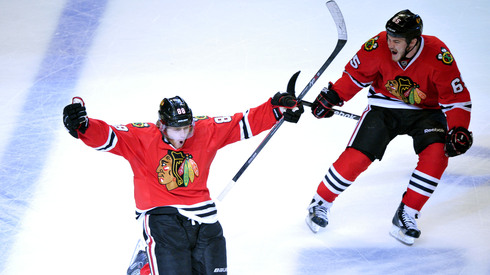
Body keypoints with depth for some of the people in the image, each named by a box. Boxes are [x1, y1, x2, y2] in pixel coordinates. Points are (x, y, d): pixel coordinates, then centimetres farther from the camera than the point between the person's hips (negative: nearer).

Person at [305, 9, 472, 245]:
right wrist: (332, 97, -8)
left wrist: (458, 130, -30)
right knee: (357, 156, -13)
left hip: (426, 111, -1)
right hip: (385, 106, 1)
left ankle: (405, 216, -11)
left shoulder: (437, 56, -27)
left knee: (436, 153, -26)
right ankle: (321, 203, 12)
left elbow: (457, 98, -19)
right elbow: (356, 75, -3)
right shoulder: (379, 47, -22)